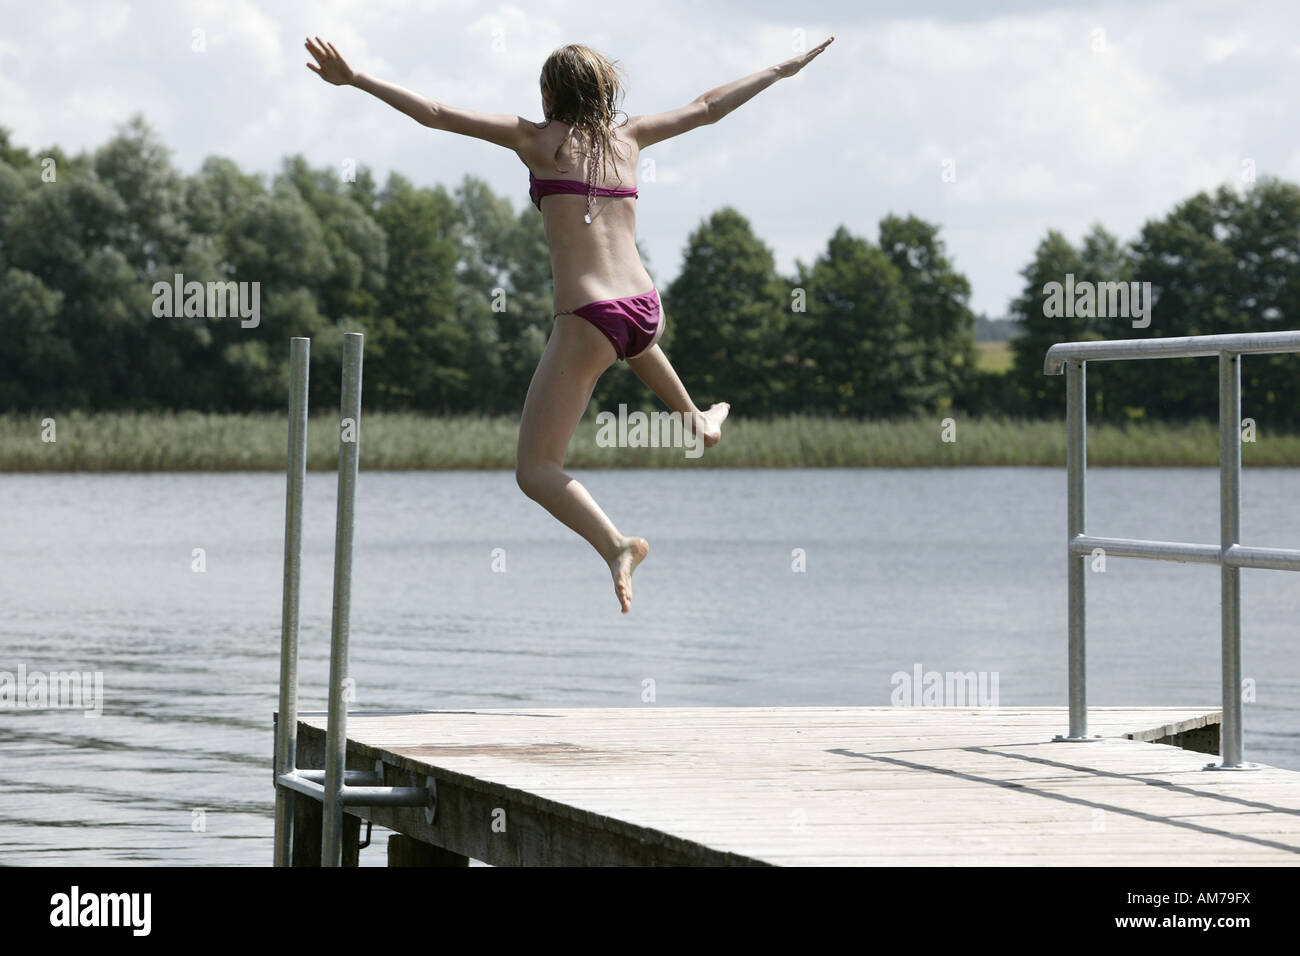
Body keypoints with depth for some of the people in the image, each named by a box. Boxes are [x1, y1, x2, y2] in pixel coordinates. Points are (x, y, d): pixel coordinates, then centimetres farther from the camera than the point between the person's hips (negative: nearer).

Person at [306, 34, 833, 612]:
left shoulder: (540, 141, 2)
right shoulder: (628, 138, 13)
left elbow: (434, 115, -3)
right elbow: (709, 108, 28)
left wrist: (353, 80, -1)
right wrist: (783, 70, 42)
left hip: (587, 321, -6)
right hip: (646, 310, 6)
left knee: (535, 471, -3)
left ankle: (616, 545, -27)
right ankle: (695, 419, 59)